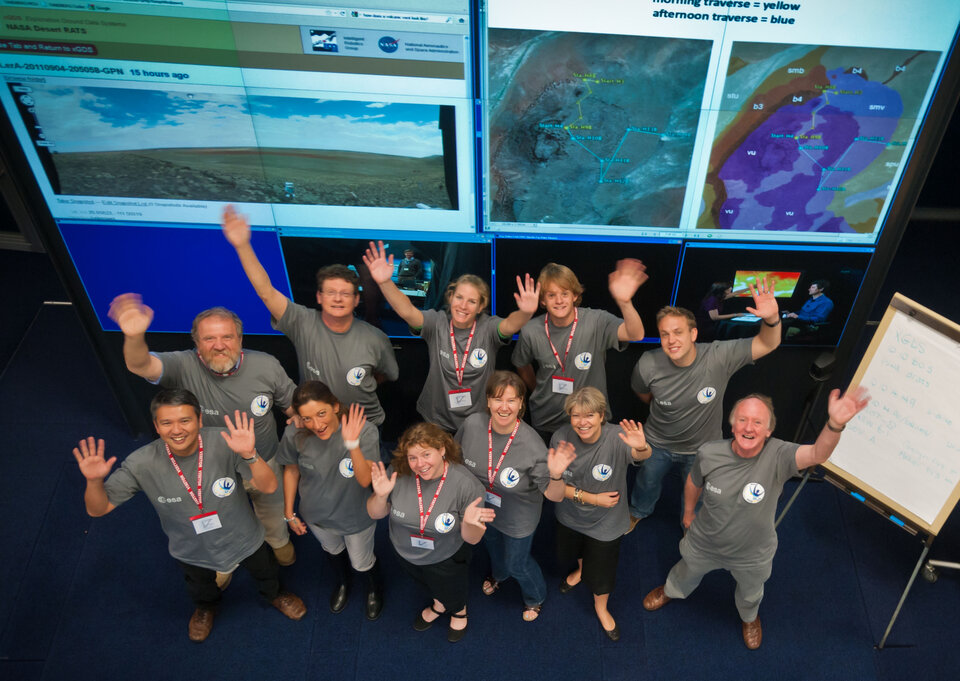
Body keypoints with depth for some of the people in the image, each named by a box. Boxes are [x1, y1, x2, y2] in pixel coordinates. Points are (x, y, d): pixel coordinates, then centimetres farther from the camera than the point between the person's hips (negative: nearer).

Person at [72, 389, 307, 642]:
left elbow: (268, 487, -38)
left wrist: (249, 455, -57)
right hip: (191, 551, 1)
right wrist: (94, 480, -42)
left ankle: (275, 595, 69)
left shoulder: (224, 443, -35)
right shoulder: (141, 464, -31)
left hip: (243, 538, -1)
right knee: (200, 586, 35)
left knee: (265, 572, 30)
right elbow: (98, 509, -20)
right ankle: (206, 608, 73)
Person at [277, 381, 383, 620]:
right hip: (317, 514, 3)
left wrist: (352, 444, -58)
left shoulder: (364, 432, -36)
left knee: (362, 562, 24)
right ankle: (342, 582, 68)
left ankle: (375, 588, 61)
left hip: (356, 515, -2)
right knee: (333, 550, 34)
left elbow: (365, 480, -42)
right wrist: (289, 513, 3)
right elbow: (291, 470, -8)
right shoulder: (295, 435, -28)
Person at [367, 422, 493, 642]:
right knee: (428, 583, 33)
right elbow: (375, 514, -11)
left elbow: (472, 539, -22)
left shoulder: (466, 484, -33)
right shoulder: (398, 473, -27)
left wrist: (469, 523, -45)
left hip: (446, 559, -3)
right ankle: (439, 604, 68)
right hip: (406, 553, 3)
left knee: (451, 595, 27)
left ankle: (460, 610, 63)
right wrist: (381, 495, -33)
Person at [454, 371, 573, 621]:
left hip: (518, 518, -4)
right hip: (482, 508, 4)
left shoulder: (532, 445, -36)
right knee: (492, 545, 34)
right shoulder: (472, 424, -27)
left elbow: (555, 496, -31)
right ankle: (498, 574, 72)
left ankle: (535, 597, 58)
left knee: (517, 564, 21)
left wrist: (556, 475, -50)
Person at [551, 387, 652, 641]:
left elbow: (643, 455, -54)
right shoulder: (561, 438, -26)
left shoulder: (616, 438, -33)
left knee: (601, 570, 18)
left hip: (605, 523, -2)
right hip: (570, 517, 3)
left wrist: (641, 447, -76)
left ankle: (601, 607, 52)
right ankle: (581, 569, 70)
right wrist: (591, 498, -25)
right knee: (573, 552, 32)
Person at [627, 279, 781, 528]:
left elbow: (767, 344, -30)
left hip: (702, 447, 0)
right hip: (658, 443, 0)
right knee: (648, 481, 29)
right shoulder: (648, 365, -29)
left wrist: (772, 319, -50)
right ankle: (638, 512, 63)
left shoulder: (718, 357, -33)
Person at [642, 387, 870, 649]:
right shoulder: (710, 453, -28)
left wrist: (835, 424, -76)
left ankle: (749, 618, 68)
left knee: (750, 594, 32)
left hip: (752, 556, 0)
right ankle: (670, 591, 69)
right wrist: (688, 513, 10)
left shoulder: (777, 456, -35)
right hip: (703, 544, 1)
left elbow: (817, 454, -56)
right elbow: (694, 481, -5)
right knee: (687, 574, 33)